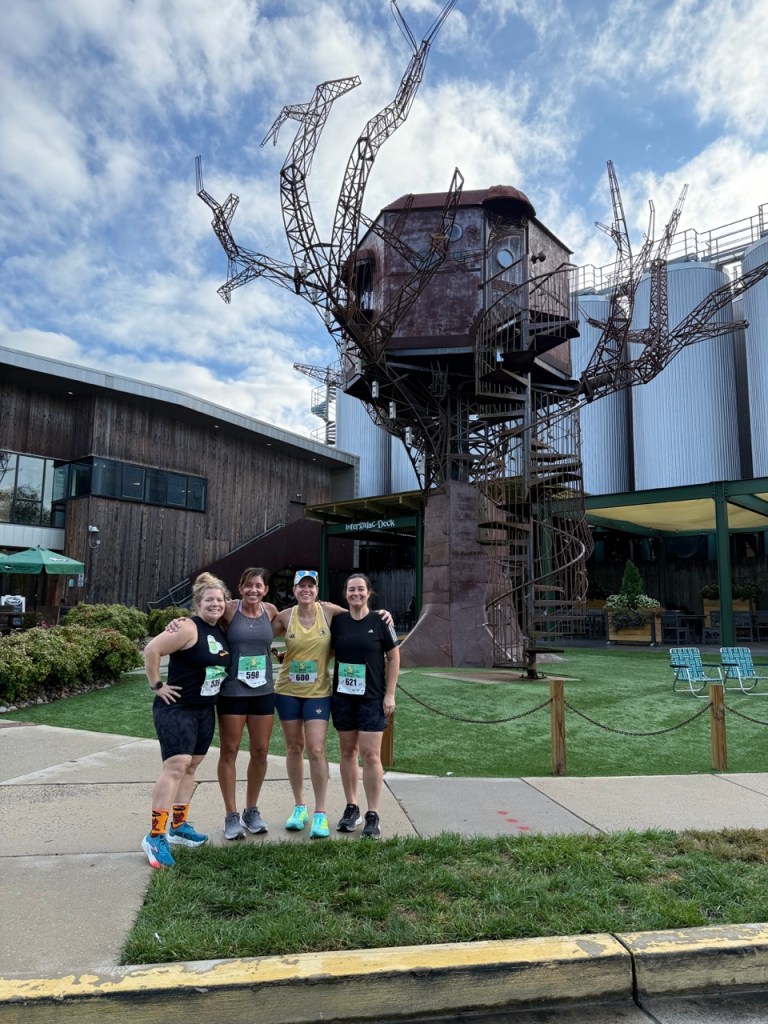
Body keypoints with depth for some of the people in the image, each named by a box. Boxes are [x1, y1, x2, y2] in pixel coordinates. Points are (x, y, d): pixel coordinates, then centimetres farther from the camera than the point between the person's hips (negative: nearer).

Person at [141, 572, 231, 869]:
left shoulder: (220, 631, 8)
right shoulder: (188, 628, -17)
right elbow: (151, 650, -22)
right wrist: (157, 685, -17)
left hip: (205, 710, 8)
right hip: (176, 708, -8)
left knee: (190, 767, 14)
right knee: (176, 766, -13)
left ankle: (179, 826, 27)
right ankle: (155, 836, -7)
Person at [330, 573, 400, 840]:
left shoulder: (380, 622, -5)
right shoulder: (337, 621, 3)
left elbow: (393, 657, -1)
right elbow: (328, 652, 14)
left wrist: (390, 694, -5)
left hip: (372, 697, -3)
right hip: (343, 696, 3)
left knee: (370, 755, -3)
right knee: (347, 751, 11)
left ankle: (373, 816, 8)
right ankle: (351, 808, 25)